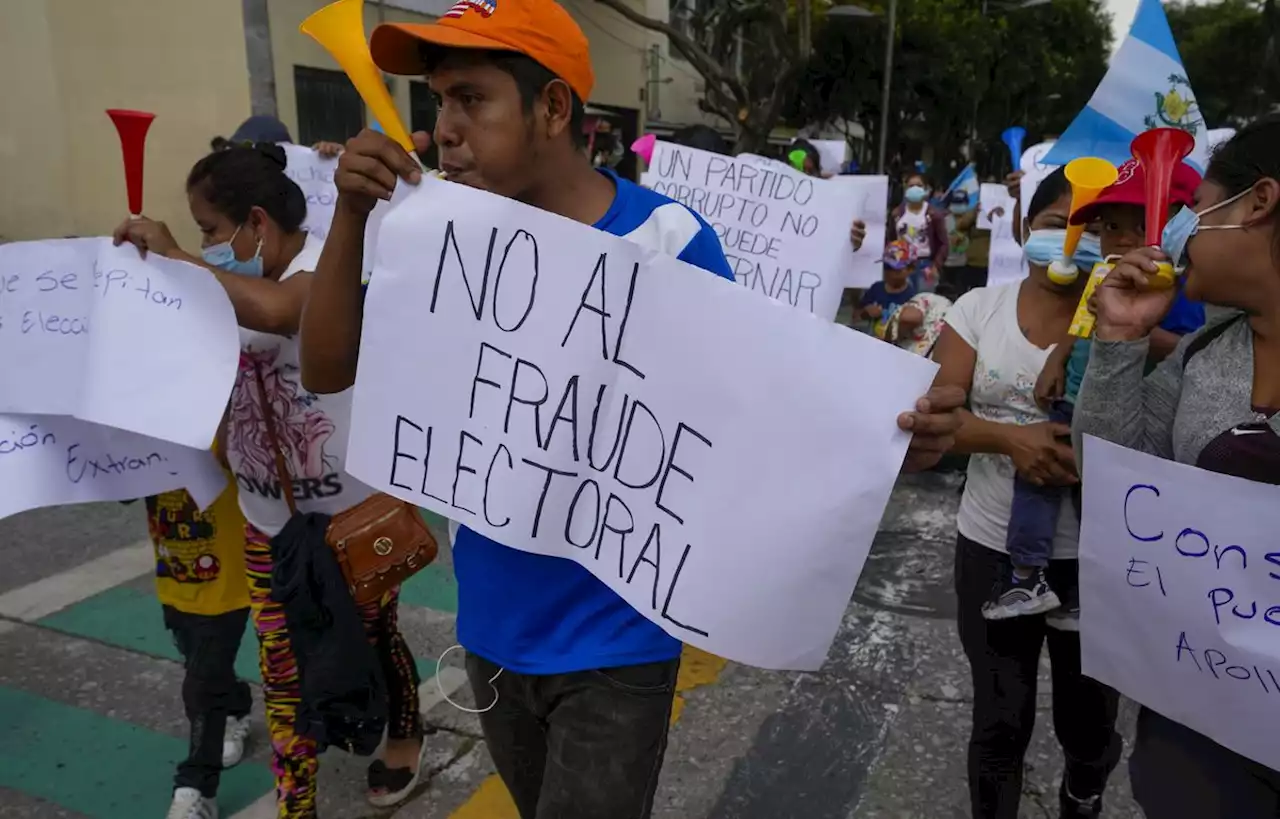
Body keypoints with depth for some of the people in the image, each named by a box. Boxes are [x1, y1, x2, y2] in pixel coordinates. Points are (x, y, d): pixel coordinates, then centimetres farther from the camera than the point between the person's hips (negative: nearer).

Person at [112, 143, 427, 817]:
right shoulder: (236, 282, 5)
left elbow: (275, 310, -42)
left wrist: (173, 257, -29)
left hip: (356, 510, -7)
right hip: (270, 518, 7)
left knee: (371, 638, 16)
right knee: (281, 669, 14)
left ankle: (404, 738, 45)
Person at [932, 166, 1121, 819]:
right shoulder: (980, 307, -2)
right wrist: (1010, 436, -24)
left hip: (1094, 556, 0)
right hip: (992, 547, 0)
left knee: (1088, 721, 19)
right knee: (999, 720, 14)